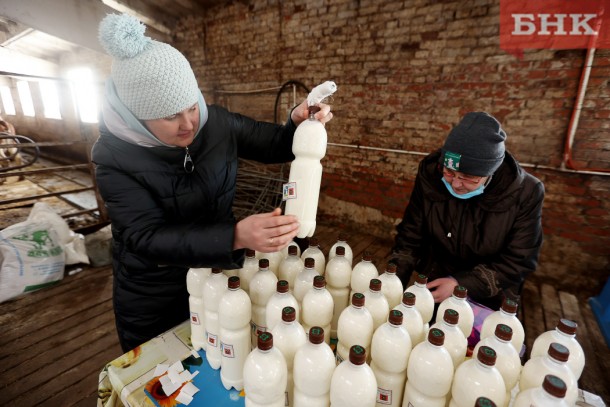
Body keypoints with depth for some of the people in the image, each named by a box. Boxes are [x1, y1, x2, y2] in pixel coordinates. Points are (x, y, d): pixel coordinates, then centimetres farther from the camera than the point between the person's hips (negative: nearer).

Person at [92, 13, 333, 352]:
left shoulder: (215, 123, -14)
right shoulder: (114, 156, -21)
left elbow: (274, 146, -4)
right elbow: (148, 237, -30)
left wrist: (298, 124, -28)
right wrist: (236, 236, -46)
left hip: (217, 274, 3)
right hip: (152, 298, -2)